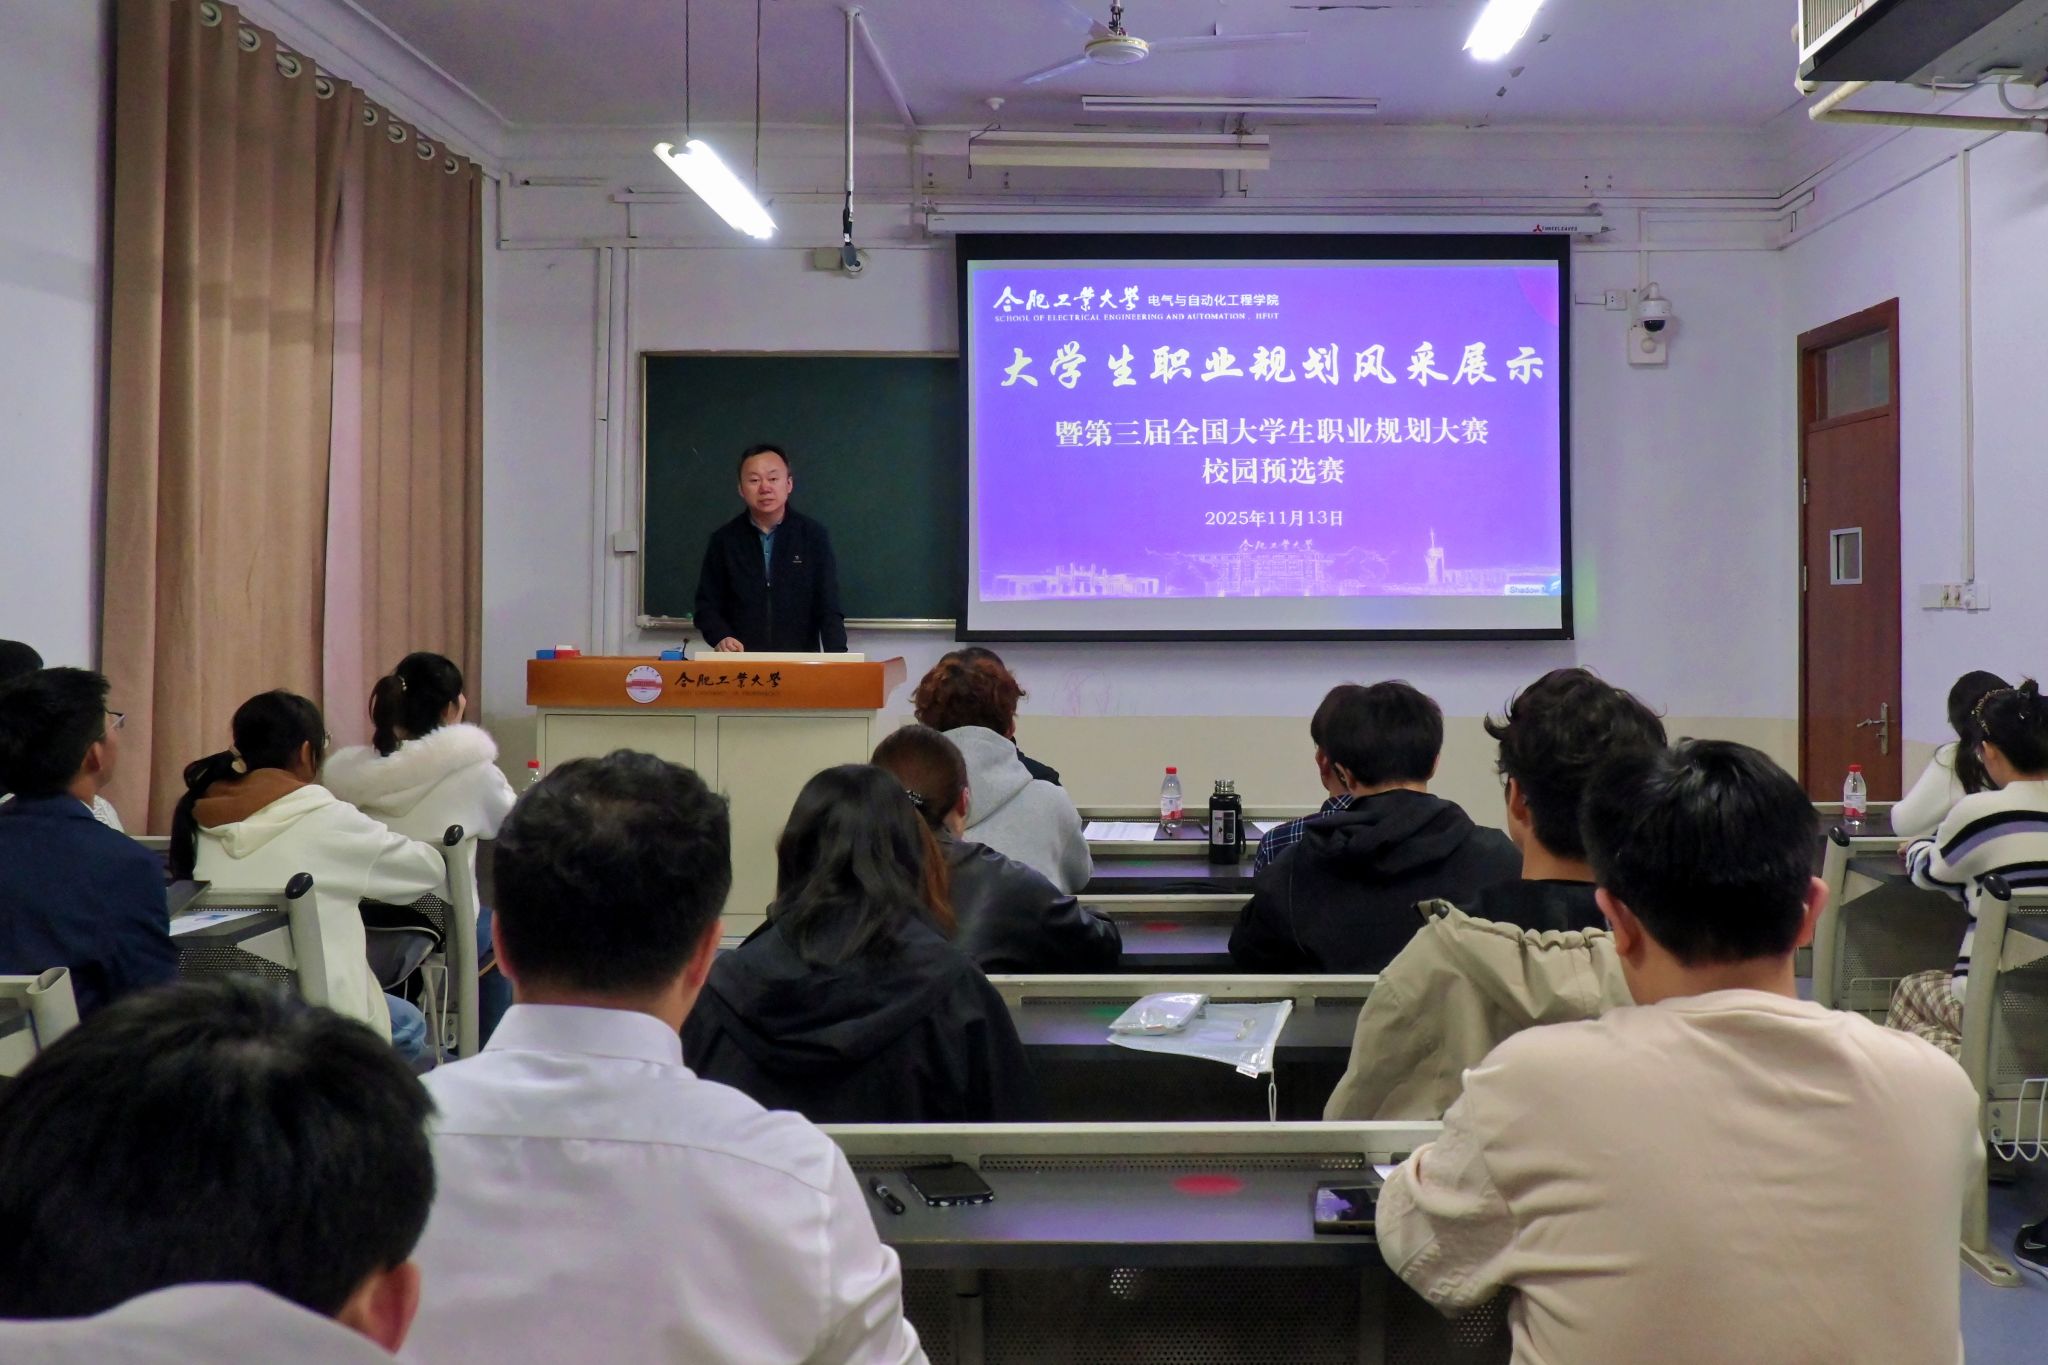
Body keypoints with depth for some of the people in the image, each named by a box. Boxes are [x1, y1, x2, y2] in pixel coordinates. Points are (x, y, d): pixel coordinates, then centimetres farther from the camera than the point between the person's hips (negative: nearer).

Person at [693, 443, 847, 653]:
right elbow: (707, 604, 10)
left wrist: (836, 658, -15)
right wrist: (721, 638, -10)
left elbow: (828, 606, 0)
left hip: (801, 662, -2)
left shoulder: (813, 535, 4)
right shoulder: (724, 539, 7)